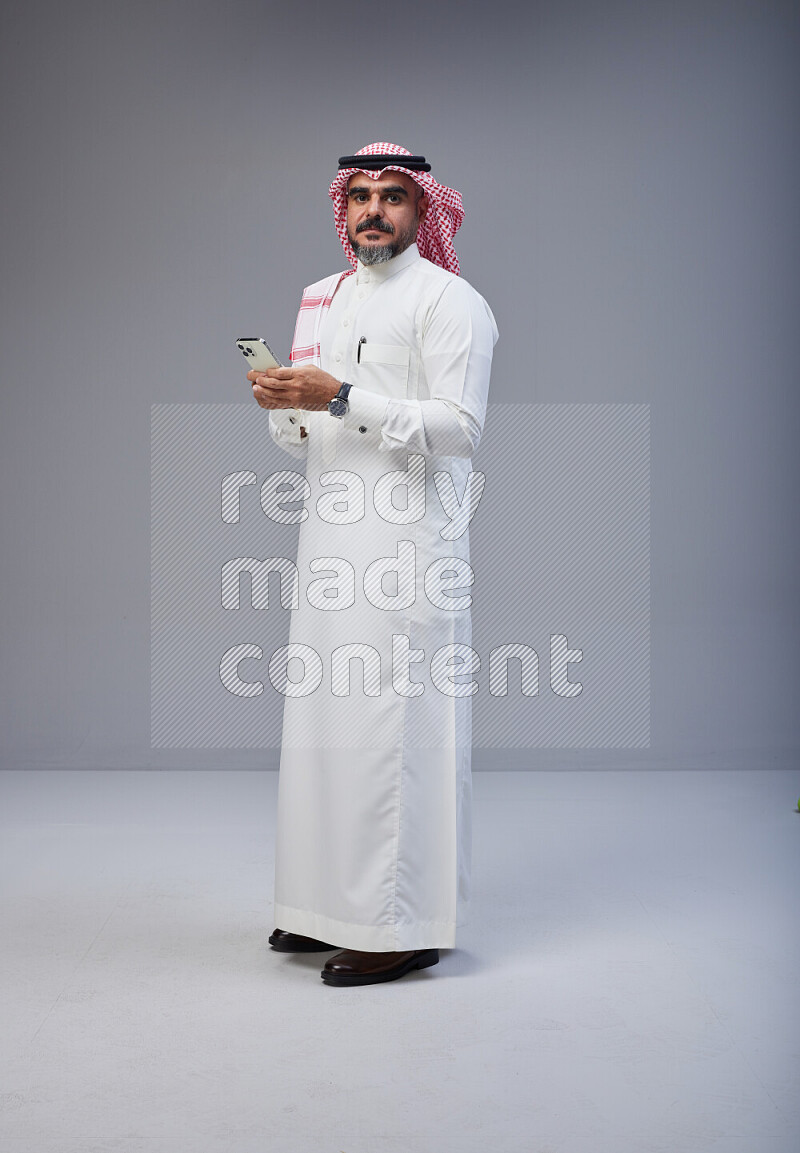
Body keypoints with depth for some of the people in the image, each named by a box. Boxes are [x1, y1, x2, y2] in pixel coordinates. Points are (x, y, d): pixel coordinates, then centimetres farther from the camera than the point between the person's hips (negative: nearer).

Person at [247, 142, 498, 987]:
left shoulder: (449, 300, -3)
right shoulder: (321, 299, 19)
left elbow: (458, 426, -13)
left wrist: (341, 397, -18)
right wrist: (284, 404, -2)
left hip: (408, 543, -7)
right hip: (331, 537, 7)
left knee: (393, 721, -8)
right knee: (324, 716, 8)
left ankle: (406, 926, -1)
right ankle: (333, 906, 19)